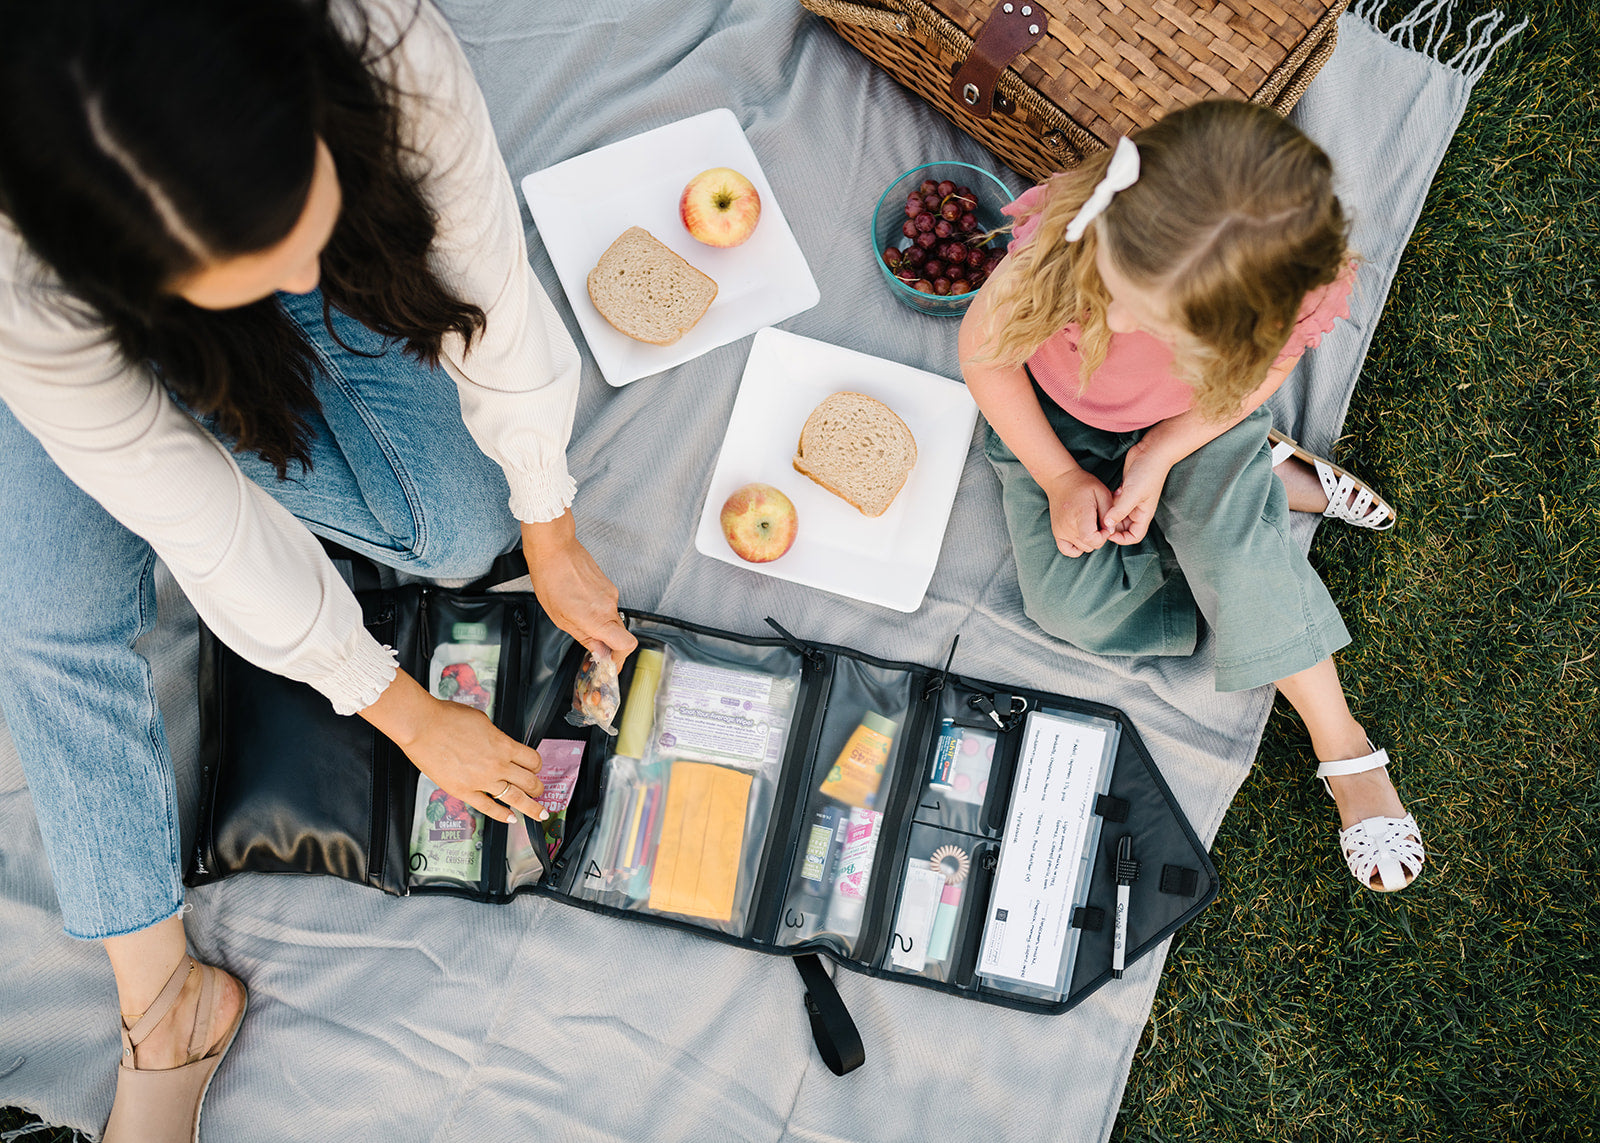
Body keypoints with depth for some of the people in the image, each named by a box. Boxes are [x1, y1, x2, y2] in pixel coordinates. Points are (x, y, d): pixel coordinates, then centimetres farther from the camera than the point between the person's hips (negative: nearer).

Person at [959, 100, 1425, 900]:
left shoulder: (1300, 292, -36)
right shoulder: (1067, 242, -40)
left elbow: (1258, 376, -10)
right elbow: (983, 353, -19)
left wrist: (1160, 456, -22)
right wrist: (1059, 479, -16)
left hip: (1196, 422, -1)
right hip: (1057, 417, 1)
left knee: (1231, 541, -29)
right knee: (1074, 605, -16)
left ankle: (1342, 746, -6)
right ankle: (1280, 486, 3)